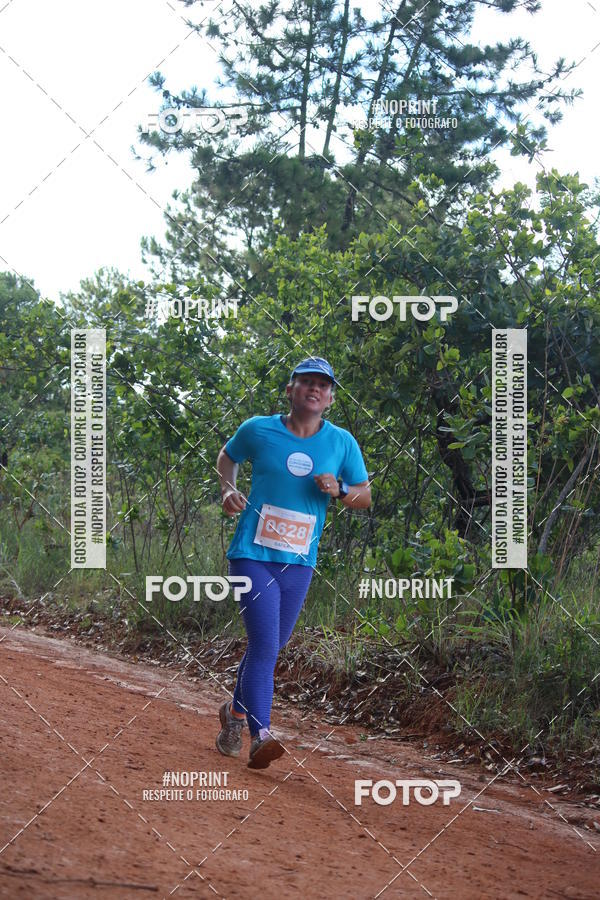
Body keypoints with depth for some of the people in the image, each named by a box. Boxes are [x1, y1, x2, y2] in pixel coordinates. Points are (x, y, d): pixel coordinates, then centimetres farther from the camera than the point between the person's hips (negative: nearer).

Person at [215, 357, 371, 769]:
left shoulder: (342, 442, 2)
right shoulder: (258, 430, -2)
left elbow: (365, 496, 10)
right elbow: (228, 456, 18)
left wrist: (338, 491, -11)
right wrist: (228, 491, 0)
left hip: (299, 562, 4)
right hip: (252, 555, -4)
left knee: (270, 645, 16)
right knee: (264, 645, -16)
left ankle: (236, 712, 38)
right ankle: (260, 735, -17)